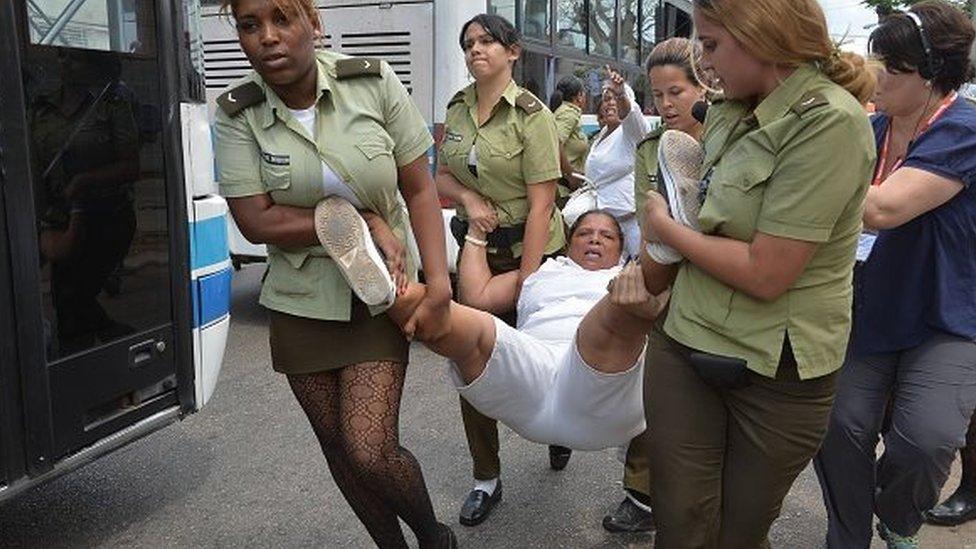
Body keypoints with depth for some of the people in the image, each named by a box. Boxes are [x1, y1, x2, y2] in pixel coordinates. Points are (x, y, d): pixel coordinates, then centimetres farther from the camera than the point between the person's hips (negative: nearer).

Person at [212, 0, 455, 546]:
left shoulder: (374, 82, -10)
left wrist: (439, 281, -16)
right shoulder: (236, 114, -7)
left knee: (371, 451, -9)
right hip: (301, 302, 2)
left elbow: (421, 190, -7)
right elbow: (258, 222, -12)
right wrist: (364, 221, -15)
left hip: (378, 294, -2)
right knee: (339, 449, 12)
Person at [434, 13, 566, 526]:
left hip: (529, 249, -5)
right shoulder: (457, 109, 4)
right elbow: (442, 176, 12)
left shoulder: (531, 114, -14)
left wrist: (524, 282, -21)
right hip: (476, 247, 5)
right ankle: (486, 478, 19)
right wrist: (468, 198, -12)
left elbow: (540, 204, -18)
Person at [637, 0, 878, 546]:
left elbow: (765, 274, -22)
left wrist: (667, 228, -9)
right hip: (685, 348, 5)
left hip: (777, 373, -5)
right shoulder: (730, 113, 4)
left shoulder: (830, 122, -18)